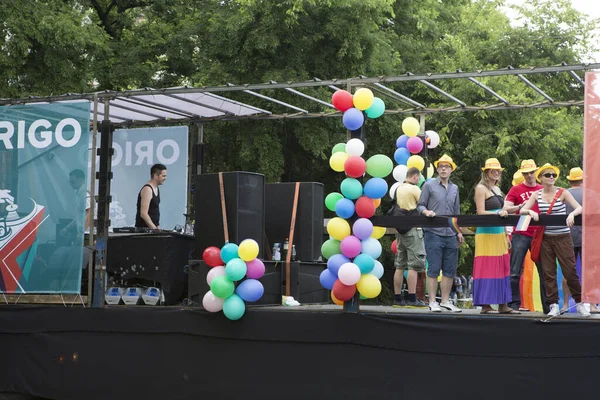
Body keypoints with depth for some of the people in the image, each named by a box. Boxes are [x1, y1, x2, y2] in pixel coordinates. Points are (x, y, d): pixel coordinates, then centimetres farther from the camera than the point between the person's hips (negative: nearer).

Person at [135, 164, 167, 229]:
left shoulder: (156, 188, 12)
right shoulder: (147, 189, -16)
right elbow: (143, 214, -21)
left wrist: (158, 227, 14)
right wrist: (154, 229, -23)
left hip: (152, 227, 9)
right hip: (144, 229, -9)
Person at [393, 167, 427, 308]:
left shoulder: (398, 189, 14)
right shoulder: (414, 189, -8)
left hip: (400, 230, 8)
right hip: (413, 229, -8)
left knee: (400, 266, 8)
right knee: (414, 266, -7)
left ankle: (397, 298, 9)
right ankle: (412, 299, -11)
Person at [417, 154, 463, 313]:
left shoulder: (454, 188, 17)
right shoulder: (429, 185, 3)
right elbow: (420, 205, 2)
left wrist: (459, 231, 15)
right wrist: (426, 211, -20)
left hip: (451, 235, 5)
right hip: (434, 233, -5)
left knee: (450, 270, 5)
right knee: (433, 269, -4)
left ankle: (445, 301, 14)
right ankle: (432, 302, 1)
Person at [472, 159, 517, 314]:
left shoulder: (497, 189, 19)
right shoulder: (481, 188, -5)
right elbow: (480, 212, -12)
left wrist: (506, 235, 20)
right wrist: (498, 213, -22)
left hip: (499, 233, 8)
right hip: (486, 234, -8)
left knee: (502, 269, 7)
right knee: (487, 269, -7)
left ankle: (503, 305, 11)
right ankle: (485, 305, -3)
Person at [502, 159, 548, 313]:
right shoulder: (516, 189, 5)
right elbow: (505, 209, -2)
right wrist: (521, 206, -16)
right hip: (521, 235, -2)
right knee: (515, 272, -4)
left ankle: (548, 306, 9)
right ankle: (514, 304, 1)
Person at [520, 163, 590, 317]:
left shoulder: (563, 193, -2)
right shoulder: (537, 195, 5)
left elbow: (579, 208, -9)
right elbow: (522, 210, 2)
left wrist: (572, 214, -29)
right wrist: (531, 211, -19)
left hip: (563, 237, -2)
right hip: (545, 238, 2)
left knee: (570, 271, -3)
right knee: (548, 272, 3)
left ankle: (580, 303, 10)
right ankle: (554, 305, 9)